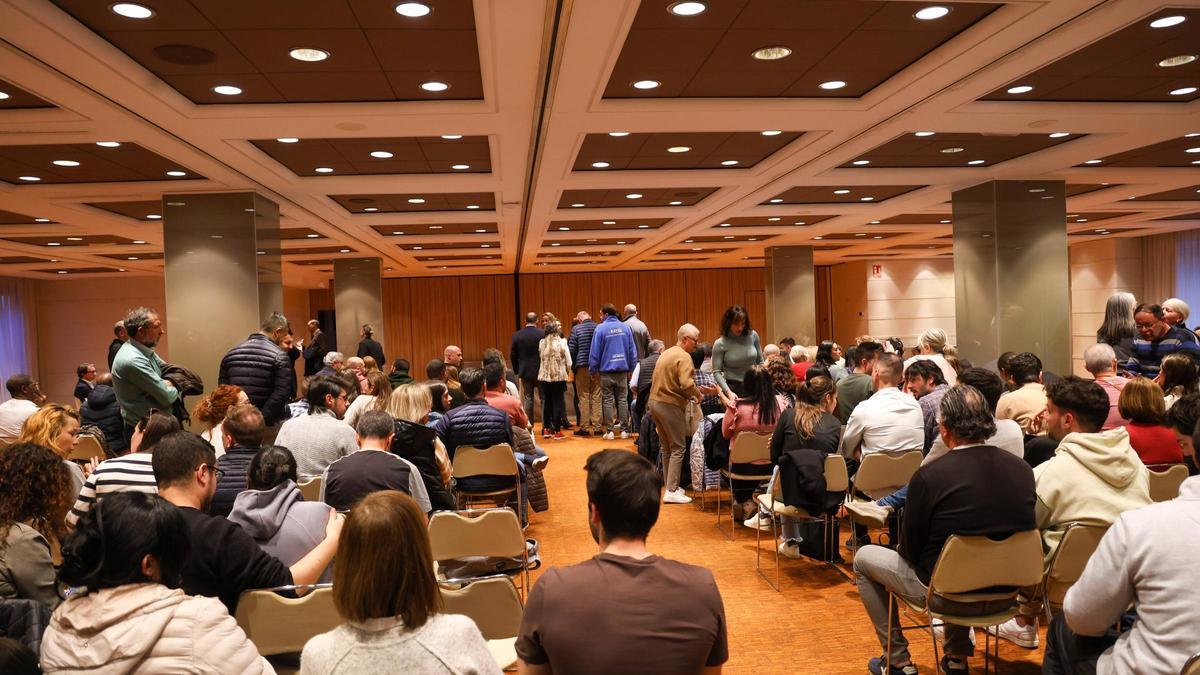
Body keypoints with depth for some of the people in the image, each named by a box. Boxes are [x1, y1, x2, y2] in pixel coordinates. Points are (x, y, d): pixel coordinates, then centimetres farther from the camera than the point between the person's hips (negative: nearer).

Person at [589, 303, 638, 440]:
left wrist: (593, 370, 3)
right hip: (622, 369, 3)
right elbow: (632, 351, 5)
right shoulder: (625, 328, 3)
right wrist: (630, 368, 13)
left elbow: (595, 352, -7)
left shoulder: (600, 329, -9)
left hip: (606, 370, -3)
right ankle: (624, 430, 8)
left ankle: (610, 431, 4)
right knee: (623, 400, 8)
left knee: (608, 401, 3)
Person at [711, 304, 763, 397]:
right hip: (733, 388, -3)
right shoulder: (720, 344, -8)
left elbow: (760, 362, 11)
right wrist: (728, 392, -21)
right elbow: (716, 372, -9)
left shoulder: (753, 335, 0)